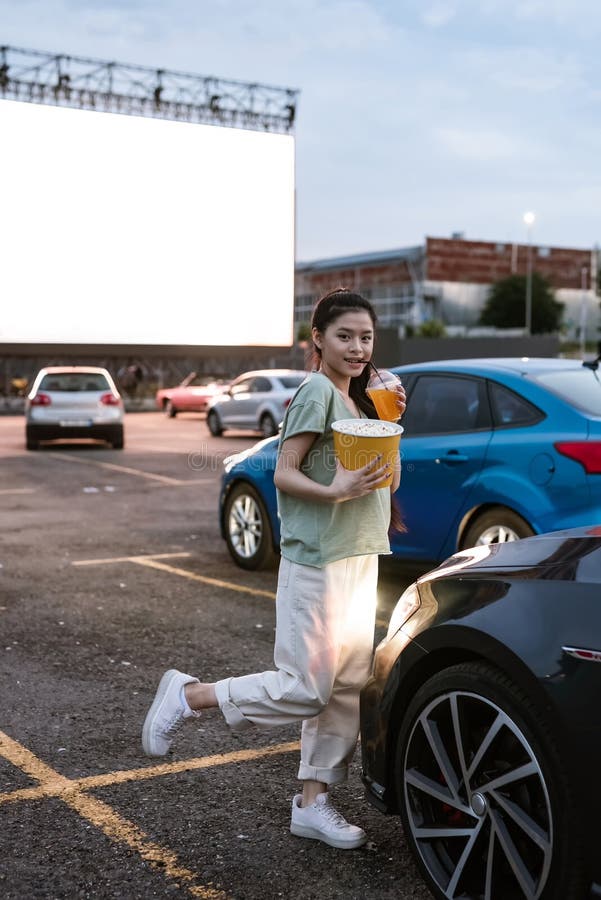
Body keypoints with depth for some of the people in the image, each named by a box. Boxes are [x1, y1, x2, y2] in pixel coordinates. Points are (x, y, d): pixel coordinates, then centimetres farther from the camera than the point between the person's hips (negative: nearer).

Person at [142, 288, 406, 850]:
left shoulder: (357, 400, 15)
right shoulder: (317, 391, -11)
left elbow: (377, 476, 19)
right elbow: (284, 474, -16)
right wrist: (335, 492, -31)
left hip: (359, 558, 9)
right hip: (317, 562, -9)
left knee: (348, 686, 9)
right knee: (305, 690, -6)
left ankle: (313, 803, 18)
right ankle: (188, 696, 10)